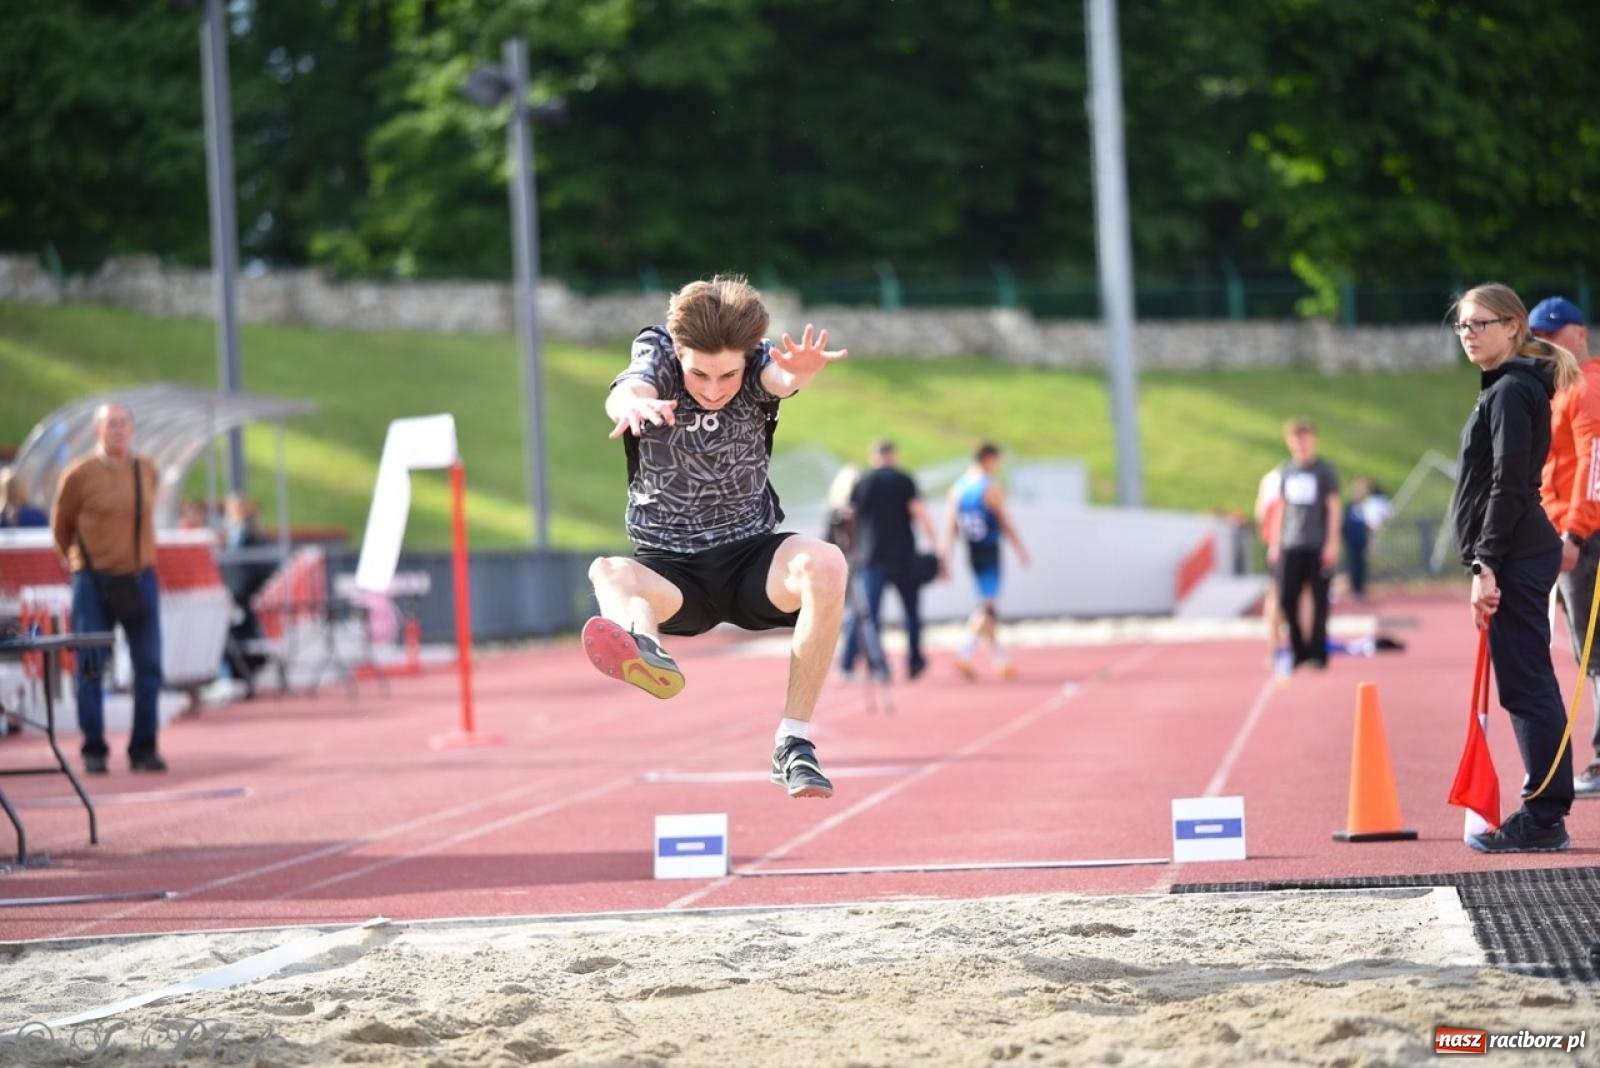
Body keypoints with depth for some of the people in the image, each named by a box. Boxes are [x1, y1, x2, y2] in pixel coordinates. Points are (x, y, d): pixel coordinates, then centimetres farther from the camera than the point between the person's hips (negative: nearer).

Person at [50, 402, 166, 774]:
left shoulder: (147, 471, 6)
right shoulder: (80, 474, -6)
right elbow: (61, 525, 7)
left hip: (140, 578, 3)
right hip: (94, 581, -3)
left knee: (149, 666, 1)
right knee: (90, 666, -2)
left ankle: (144, 749, 9)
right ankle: (93, 751, 4)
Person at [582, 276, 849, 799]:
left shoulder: (757, 361, -8)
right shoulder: (657, 354, -10)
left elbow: (781, 376, -32)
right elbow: (629, 389, -33)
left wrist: (801, 370, -58)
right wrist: (631, 402, -59)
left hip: (750, 561, 0)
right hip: (669, 570, 0)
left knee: (826, 564, -30)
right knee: (609, 574, -32)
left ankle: (793, 745, -24)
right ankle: (644, 648, -68)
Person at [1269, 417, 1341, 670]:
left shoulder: (1325, 470, -1)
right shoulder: (1285, 471, 10)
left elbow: (1334, 508, -2)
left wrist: (1332, 544, -8)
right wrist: (1276, 543, 12)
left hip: (1318, 546, -3)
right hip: (1290, 545, 4)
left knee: (1319, 600, -1)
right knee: (1286, 598, -2)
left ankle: (1318, 652, 4)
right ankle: (1298, 649, 12)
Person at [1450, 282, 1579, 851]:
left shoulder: (1512, 391, -12)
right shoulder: (1507, 389, 19)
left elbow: (1508, 485, -18)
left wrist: (1486, 564, -20)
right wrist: (1488, 562, 20)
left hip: (1514, 559, -11)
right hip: (1516, 559, 11)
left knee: (1526, 686, -8)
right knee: (1528, 687, 12)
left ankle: (1543, 818, -7)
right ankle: (1544, 815, 15)